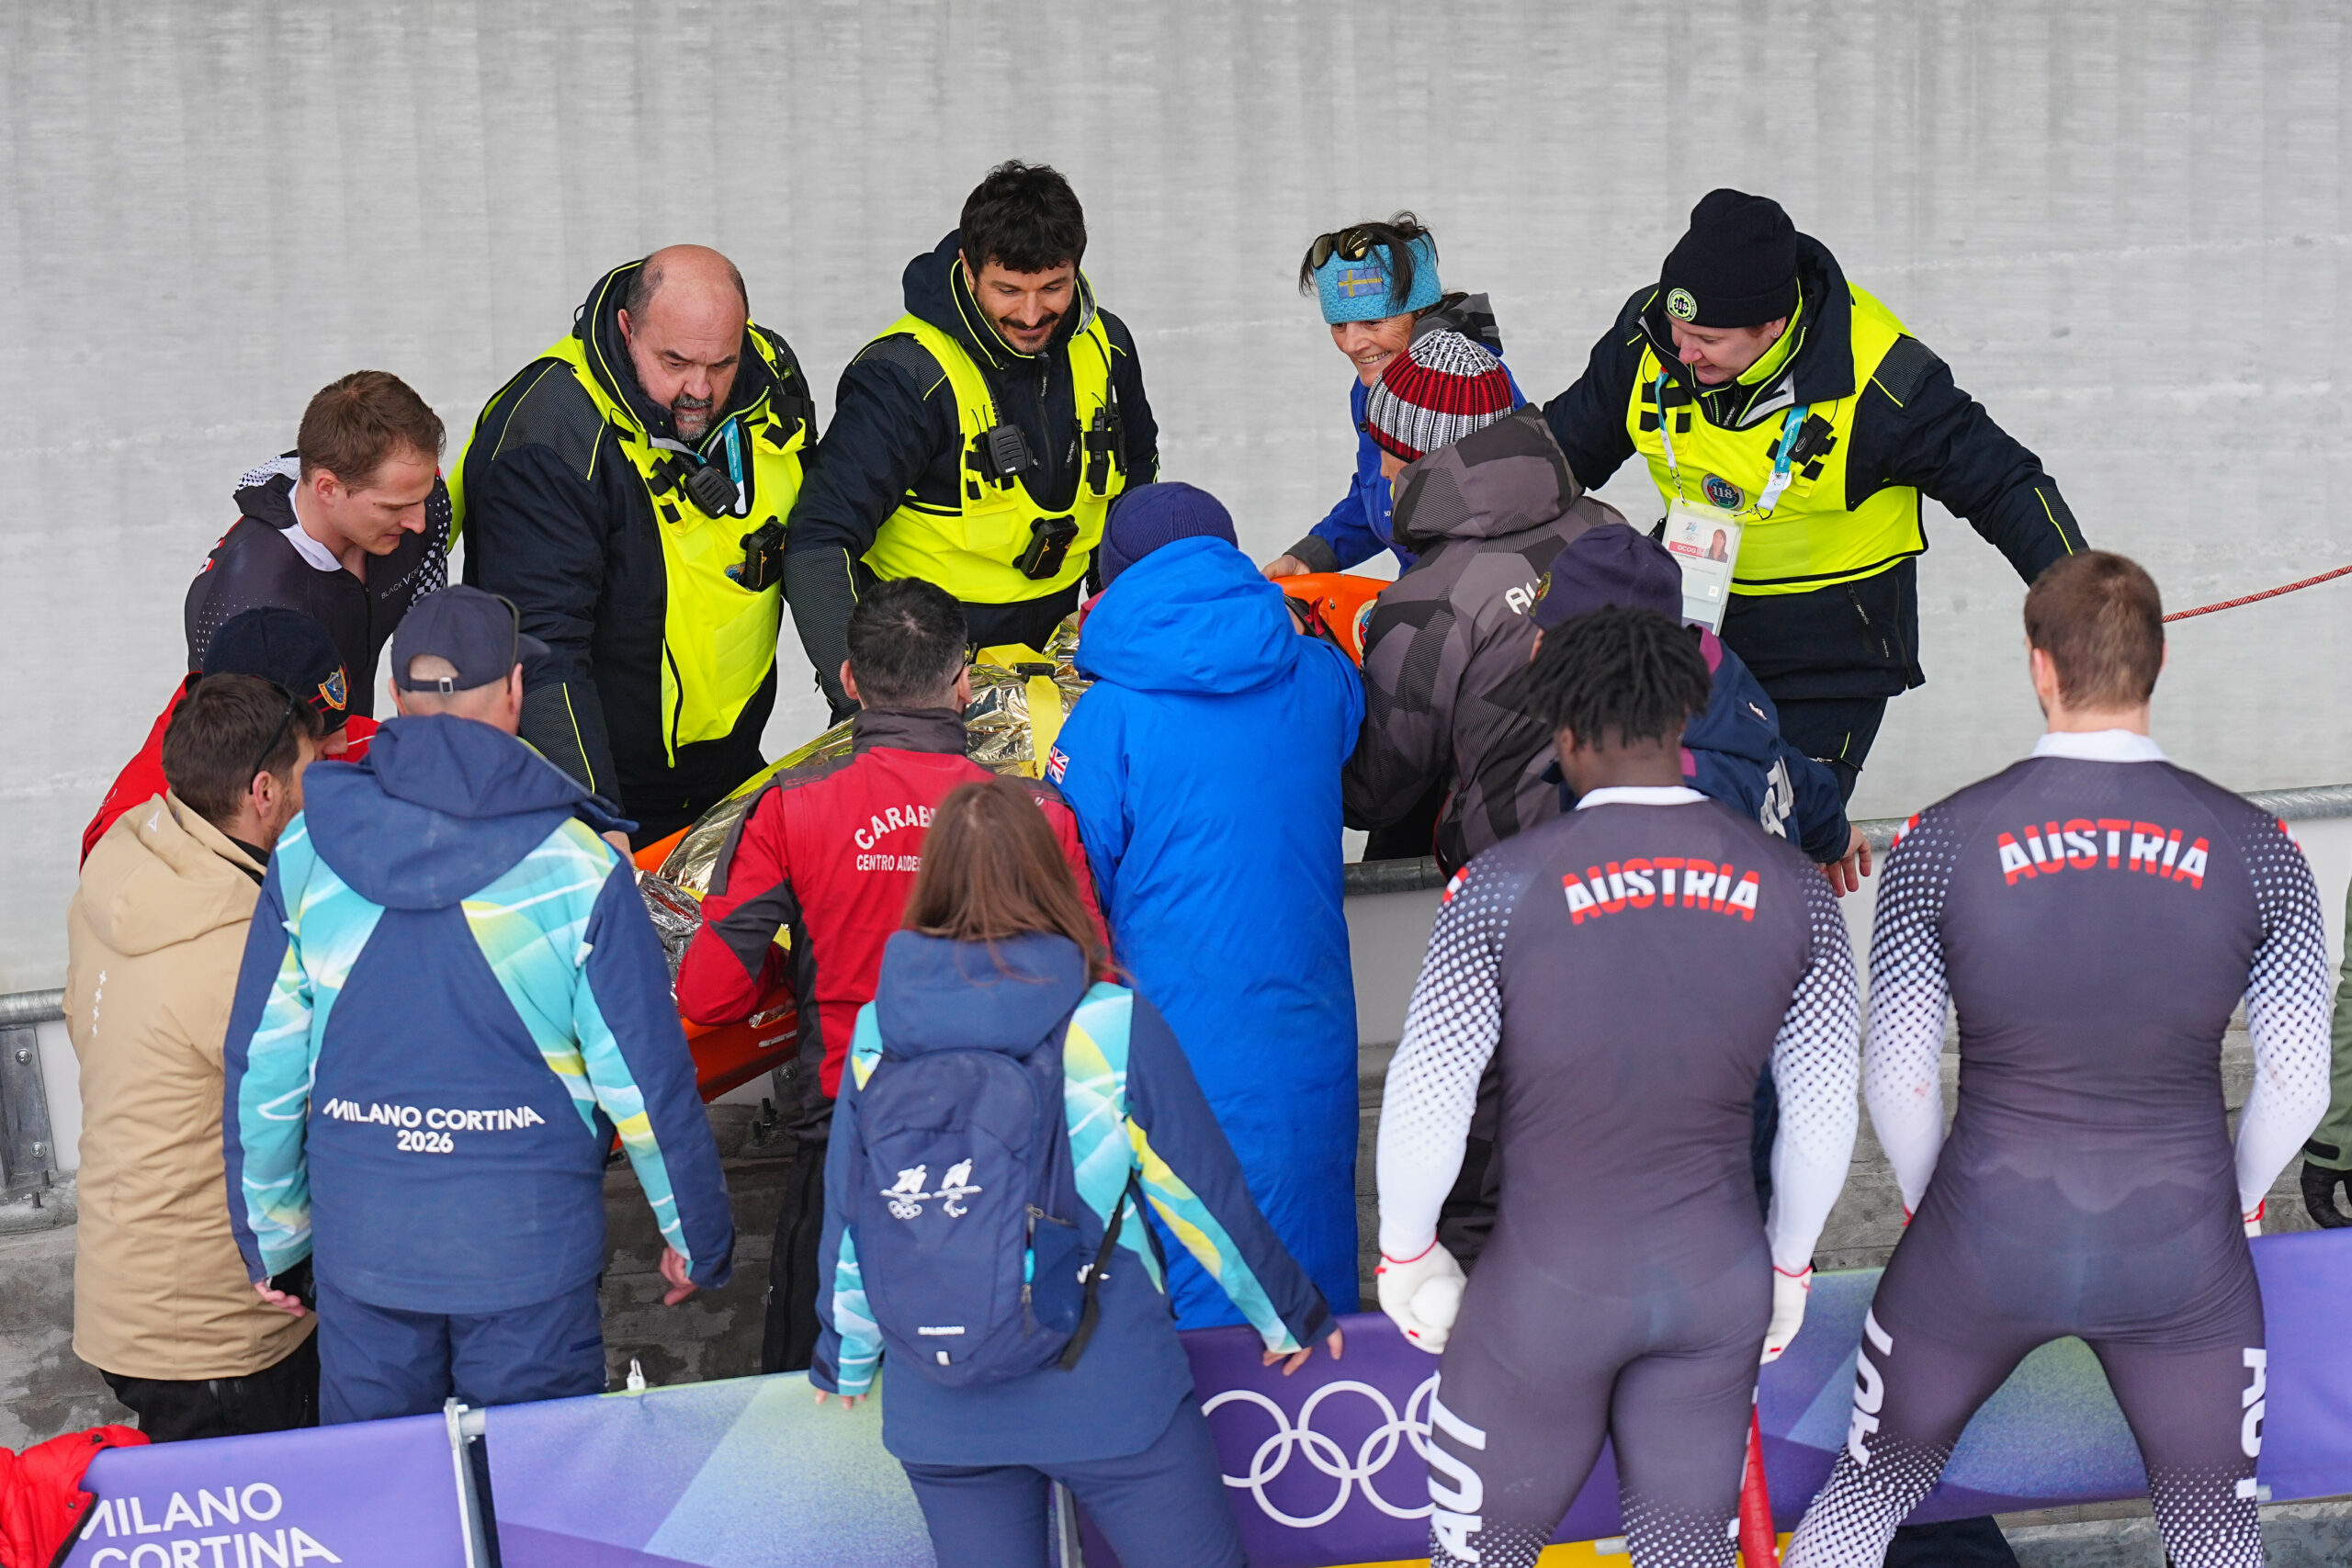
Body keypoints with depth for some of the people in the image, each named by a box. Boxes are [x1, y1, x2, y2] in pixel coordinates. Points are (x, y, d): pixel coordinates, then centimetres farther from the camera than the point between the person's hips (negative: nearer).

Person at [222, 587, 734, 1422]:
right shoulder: (577, 867, -11)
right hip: (528, 1244, -2)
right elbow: (646, 1075, -7)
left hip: (360, 1243, 3)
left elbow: (262, 1064, 1)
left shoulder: (309, 852, -4)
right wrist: (696, 1237, 6)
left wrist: (270, 1237, 13)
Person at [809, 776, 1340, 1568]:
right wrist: (1289, 1315, 13)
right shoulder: (1110, 1024, -10)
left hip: (938, 1415, 3)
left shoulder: (877, 1033, -3)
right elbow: (1201, 1190, -2)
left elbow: (848, 1215, 5)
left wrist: (844, 1359, 21)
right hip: (1109, 1403, -3)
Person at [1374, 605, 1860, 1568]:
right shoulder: (1792, 887, -3)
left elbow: (1425, 1104, -12)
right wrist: (1788, 1266, 17)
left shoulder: (1501, 886, -14)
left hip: (1549, 1288, -3)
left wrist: (1406, 1253, 5)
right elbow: (1824, 1118, 2)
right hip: (1720, 1284, 4)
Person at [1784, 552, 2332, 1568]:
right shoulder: (2255, 847, -8)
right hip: (2183, 1256, 1)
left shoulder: (1941, 840, -11)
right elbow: (2298, 1081, -4)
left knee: (1874, 1482, 22)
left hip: (1981, 1249, 0)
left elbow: (1897, 1077, -7)